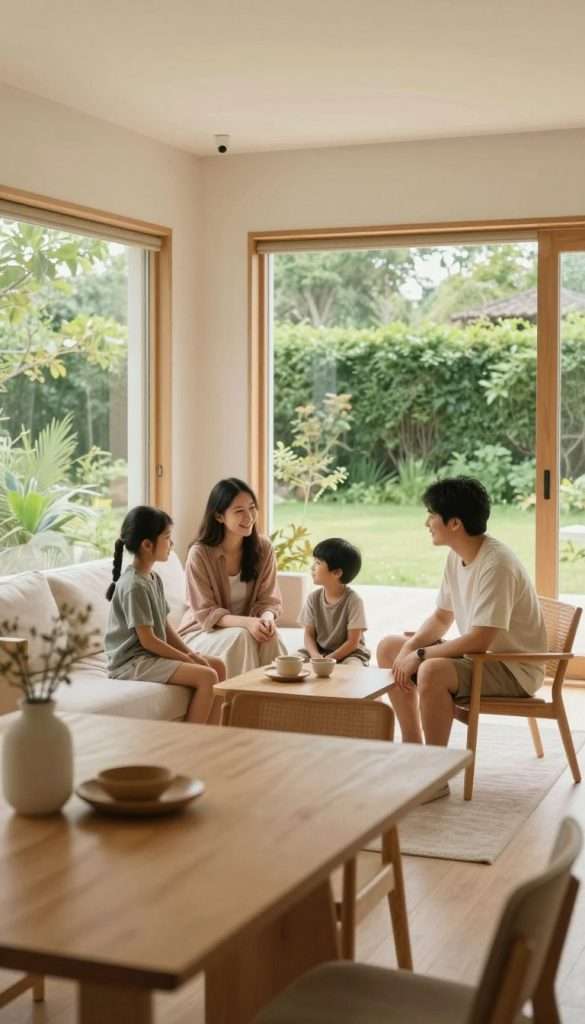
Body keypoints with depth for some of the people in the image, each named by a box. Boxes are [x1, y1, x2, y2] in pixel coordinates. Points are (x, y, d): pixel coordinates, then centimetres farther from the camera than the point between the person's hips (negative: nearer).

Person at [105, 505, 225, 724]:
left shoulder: (154, 579, 10)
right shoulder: (134, 586, -19)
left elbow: (165, 627, 12)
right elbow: (148, 640, -19)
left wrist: (191, 654, 0)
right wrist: (186, 659, -11)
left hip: (151, 656, 10)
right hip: (132, 662, -10)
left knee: (217, 665, 10)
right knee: (206, 677, -20)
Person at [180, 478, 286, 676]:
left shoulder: (263, 548, -5)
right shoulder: (199, 554, -17)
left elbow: (268, 600, -3)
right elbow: (206, 613, -16)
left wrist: (267, 618, -28)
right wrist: (247, 623, -32)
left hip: (246, 629, 3)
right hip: (203, 633, -3)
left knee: (270, 635, -28)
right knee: (240, 637, -32)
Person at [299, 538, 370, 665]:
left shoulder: (353, 600, -15)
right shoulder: (313, 598, -2)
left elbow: (353, 642, -14)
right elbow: (309, 634, 0)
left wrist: (328, 659, -21)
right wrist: (315, 656, -20)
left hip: (349, 653, -4)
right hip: (319, 651, 4)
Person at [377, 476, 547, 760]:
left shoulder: (496, 565, -26)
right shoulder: (456, 556, 1)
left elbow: (479, 641, -30)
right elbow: (441, 618, 12)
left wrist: (420, 655, -21)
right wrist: (410, 648, -6)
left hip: (513, 669, -10)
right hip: (478, 654, 10)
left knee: (432, 671, -35)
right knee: (388, 648, 10)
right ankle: (413, 747, 16)